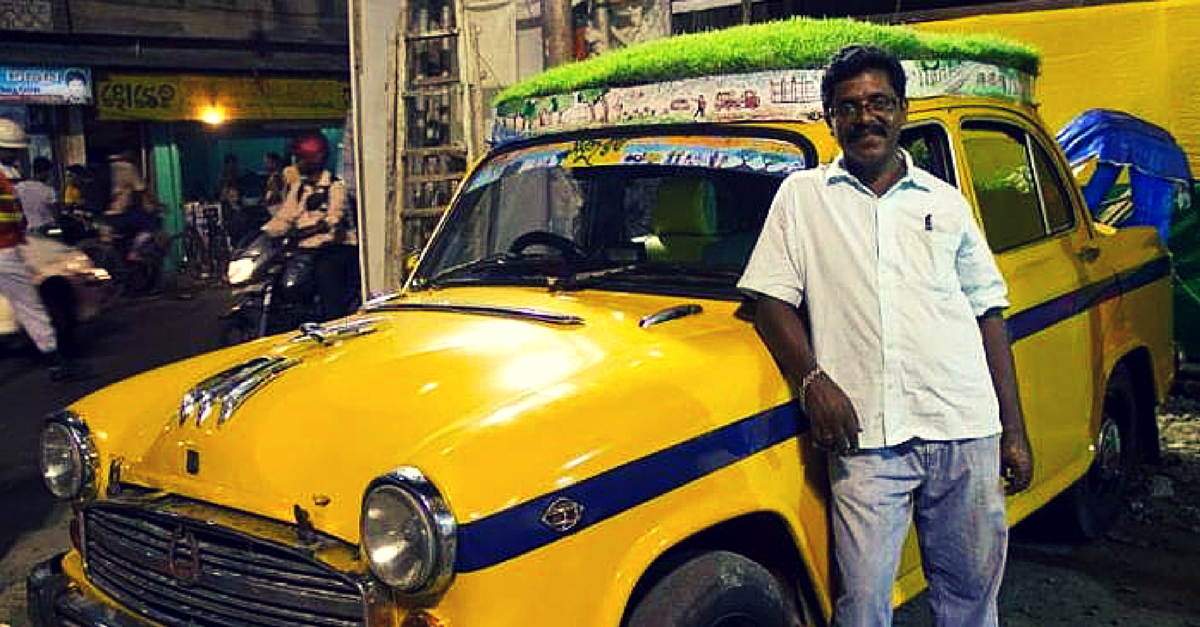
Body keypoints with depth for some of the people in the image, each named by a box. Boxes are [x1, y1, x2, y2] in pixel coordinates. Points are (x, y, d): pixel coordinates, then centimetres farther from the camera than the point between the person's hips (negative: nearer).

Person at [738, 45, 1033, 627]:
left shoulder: (945, 201, 15)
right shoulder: (802, 195, 10)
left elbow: (989, 314, 16)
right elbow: (770, 298, 4)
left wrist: (1014, 432, 10)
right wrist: (812, 381, -13)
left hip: (966, 428, 3)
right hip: (866, 435, -2)